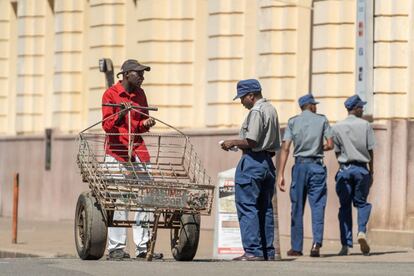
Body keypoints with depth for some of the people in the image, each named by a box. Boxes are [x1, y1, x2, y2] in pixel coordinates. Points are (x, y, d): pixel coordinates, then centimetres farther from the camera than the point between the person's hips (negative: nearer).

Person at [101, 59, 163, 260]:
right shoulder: (110, 94, -2)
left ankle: (143, 247, 0)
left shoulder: (140, 94, 15)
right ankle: (116, 248, -5)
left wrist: (146, 123, 0)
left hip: (138, 150, 5)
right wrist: (122, 114, -25)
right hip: (117, 151, -5)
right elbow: (107, 126, -8)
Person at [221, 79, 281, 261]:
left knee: (247, 207, -8)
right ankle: (268, 252, 11)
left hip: (252, 162, -10)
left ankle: (253, 251, -13)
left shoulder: (256, 111, -12)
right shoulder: (271, 110, 18)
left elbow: (251, 141, -19)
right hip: (268, 162, 10)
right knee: (265, 209, 11)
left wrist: (233, 143, -5)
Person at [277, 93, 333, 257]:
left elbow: (285, 148, -3)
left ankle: (296, 247, 10)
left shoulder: (293, 121, 5)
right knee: (317, 206, -1)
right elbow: (330, 145, 0)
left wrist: (280, 174, -7)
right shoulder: (322, 120, 5)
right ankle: (317, 242, -18)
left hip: (300, 165, 1)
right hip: (317, 165, -1)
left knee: (297, 207, 7)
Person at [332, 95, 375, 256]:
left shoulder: (337, 127, 3)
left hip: (345, 169, 1)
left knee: (345, 206, 6)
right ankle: (362, 232, -13)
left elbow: (337, 152, 4)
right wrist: (371, 172, 9)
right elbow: (370, 150, 2)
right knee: (362, 203, 12)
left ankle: (346, 244, 3)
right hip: (361, 168, -1)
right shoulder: (365, 125, 0)